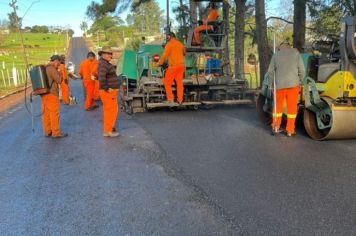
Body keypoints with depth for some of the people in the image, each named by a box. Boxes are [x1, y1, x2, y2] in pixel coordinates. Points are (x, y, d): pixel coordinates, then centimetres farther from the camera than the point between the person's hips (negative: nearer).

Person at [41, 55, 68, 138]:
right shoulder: (52, 69, -13)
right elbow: (59, 81, -13)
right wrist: (59, 74, 3)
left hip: (44, 94, 9)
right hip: (52, 94, -9)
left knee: (46, 113, 10)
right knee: (54, 114, -3)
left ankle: (47, 131, 17)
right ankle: (56, 133, 2)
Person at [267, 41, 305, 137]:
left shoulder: (276, 55, 5)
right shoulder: (295, 52, 3)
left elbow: (270, 72, 4)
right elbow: (301, 69, -1)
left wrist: (270, 85, 15)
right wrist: (299, 82, 12)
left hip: (280, 85, 1)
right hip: (293, 84, -1)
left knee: (278, 106, 15)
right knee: (292, 107, 5)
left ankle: (276, 127, 20)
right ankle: (290, 130, 8)